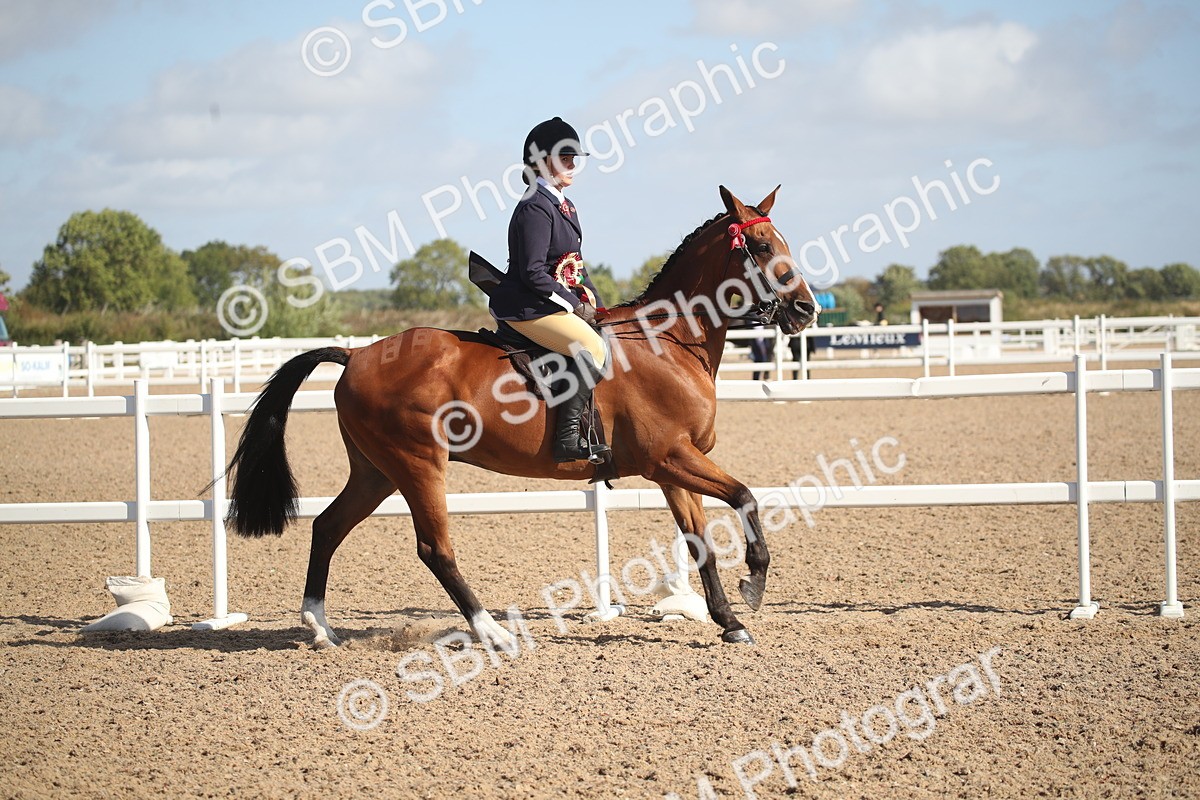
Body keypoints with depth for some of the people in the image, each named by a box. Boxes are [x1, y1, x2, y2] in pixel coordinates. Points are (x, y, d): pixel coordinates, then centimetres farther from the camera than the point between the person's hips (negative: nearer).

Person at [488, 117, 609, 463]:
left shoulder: (564, 207, 16)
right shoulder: (535, 208, -15)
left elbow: (573, 263, 22)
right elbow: (533, 273, -21)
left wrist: (590, 297, 5)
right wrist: (573, 304, -14)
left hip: (552, 303, 11)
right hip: (525, 307, -11)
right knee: (592, 349, -24)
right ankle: (568, 438, -26)